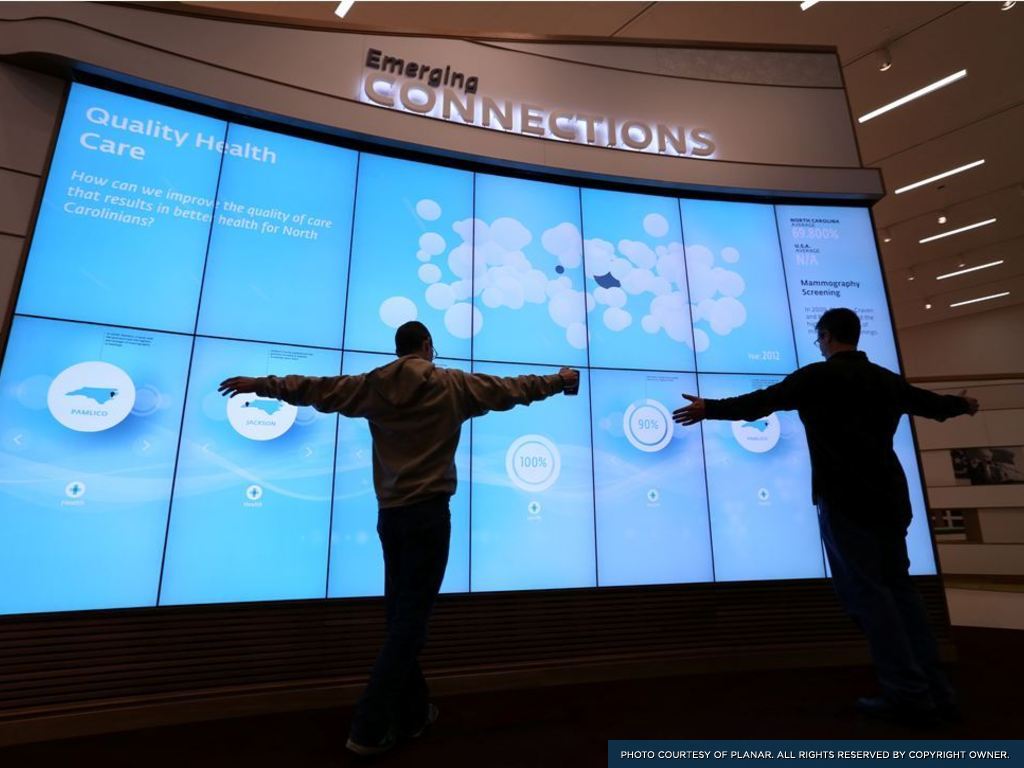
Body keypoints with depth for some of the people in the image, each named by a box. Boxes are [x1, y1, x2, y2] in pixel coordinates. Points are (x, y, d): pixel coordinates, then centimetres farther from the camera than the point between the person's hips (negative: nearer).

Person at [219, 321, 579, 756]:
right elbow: (513, 389, 6)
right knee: (410, 622, 2)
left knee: (400, 617, 14)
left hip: (389, 514, 5)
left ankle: (413, 713, 29)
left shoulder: (372, 386, 6)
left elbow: (313, 388, 13)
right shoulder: (453, 385, -2)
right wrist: (559, 381, 21)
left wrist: (261, 385, 27)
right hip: (429, 512, -5)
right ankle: (369, 729, 6)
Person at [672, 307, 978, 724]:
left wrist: (710, 408, -9)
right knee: (898, 587, 14)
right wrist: (962, 404, 52)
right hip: (887, 495, 7)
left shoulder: (818, 376, -7)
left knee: (865, 591, 0)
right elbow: (930, 403, 30)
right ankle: (934, 690, 18)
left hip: (845, 498, -7)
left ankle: (909, 693, 4)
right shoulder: (887, 379, 13)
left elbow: (761, 402, -14)